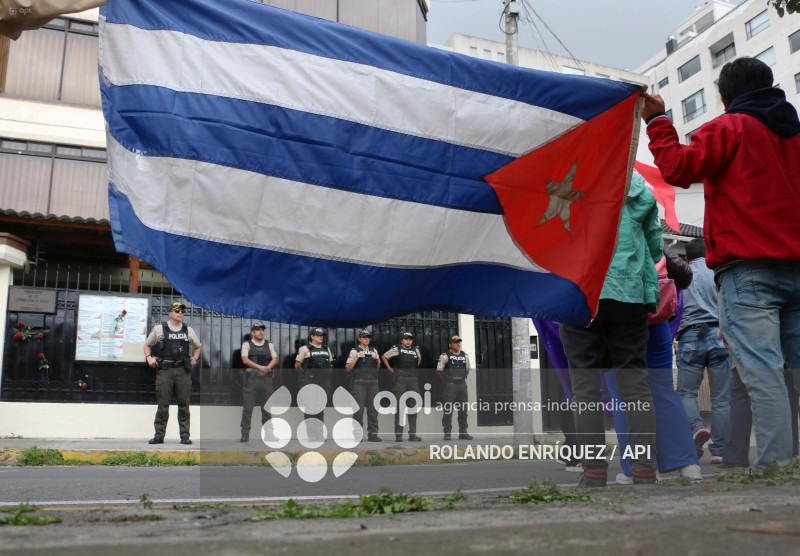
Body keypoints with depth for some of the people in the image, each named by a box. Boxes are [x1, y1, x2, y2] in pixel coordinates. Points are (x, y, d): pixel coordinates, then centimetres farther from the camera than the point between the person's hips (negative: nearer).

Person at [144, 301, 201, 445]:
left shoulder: (188, 330, 14)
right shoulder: (159, 329, 8)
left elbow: (197, 346, 27)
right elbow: (147, 344, 19)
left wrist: (195, 359, 11)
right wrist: (149, 357, 2)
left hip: (183, 370, 2)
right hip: (165, 370, -1)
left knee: (184, 404, 2)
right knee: (163, 404, -1)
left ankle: (185, 435, 7)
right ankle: (159, 435, 7)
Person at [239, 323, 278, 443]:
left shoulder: (269, 345, 15)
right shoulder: (247, 344, 7)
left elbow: (275, 360, 4)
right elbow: (245, 360, -8)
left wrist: (266, 369, -15)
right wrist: (260, 367, -19)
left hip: (266, 378, 3)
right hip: (250, 378, -2)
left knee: (267, 407, 4)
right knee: (247, 407, -6)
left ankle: (268, 432, 11)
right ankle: (245, 434, -2)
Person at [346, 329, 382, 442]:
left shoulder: (374, 350, 17)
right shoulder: (354, 351, 5)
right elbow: (348, 368, -1)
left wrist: (377, 360, 1)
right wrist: (356, 358, -13)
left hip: (373, 383, 4)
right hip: (359, 383, -4)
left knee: (373, 409, 2)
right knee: (359, 408, -7)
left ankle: (373, 434, 6)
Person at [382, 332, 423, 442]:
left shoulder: (416, 350, 14)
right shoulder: (396, 349, 2)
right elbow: (383, 357, 9)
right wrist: (390, 369, 3)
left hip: (413, 380, 4)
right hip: (400, 380, -4)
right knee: (400, 407, -5)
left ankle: (412, 434, 11)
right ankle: (398, 435, -1)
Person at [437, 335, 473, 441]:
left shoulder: (465, 356, 12)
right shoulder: (445, 356, -3)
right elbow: (439, 370, 0)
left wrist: (464, 378, 14)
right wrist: (446, 381, -2)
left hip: (462, 385, 5)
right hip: (449, 385, -5)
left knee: (463, 410, 6)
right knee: (448, 410, -4)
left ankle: (463, 433, 13)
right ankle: (447, 433, 2)